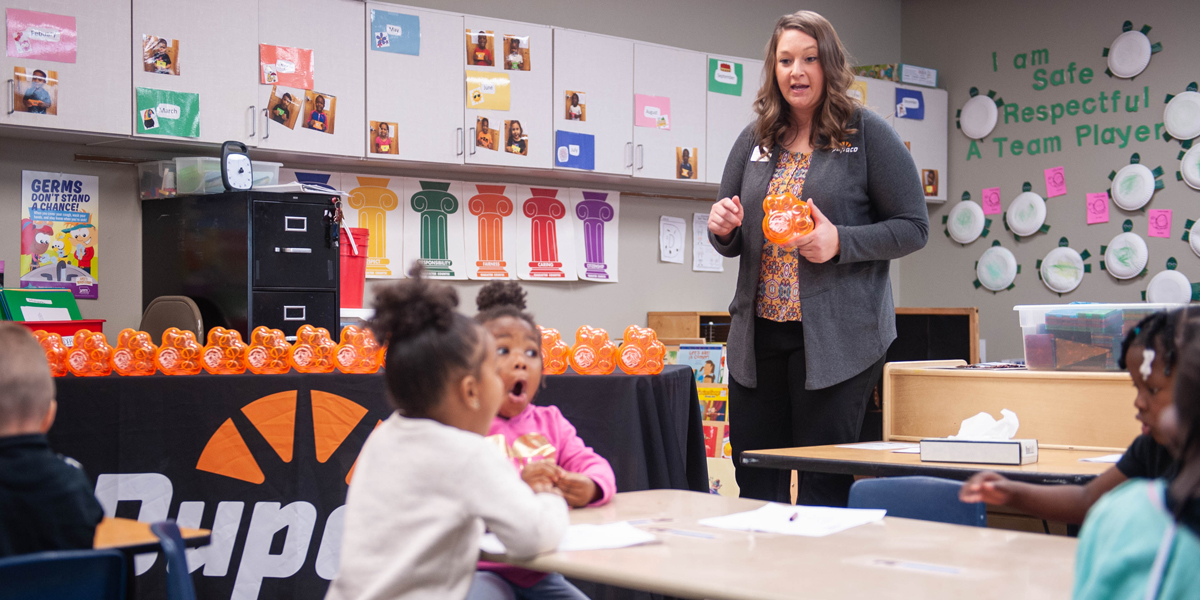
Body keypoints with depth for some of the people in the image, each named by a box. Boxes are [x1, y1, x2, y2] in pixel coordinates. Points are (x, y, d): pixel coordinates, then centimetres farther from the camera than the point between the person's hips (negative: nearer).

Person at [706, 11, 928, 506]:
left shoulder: (868, 135, -2)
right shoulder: (754, 141, 13)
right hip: (758, 334, 5)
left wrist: (840, 242, -18)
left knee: (824, 484, 0)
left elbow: (913, 227, -3)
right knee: (755, 483, 10)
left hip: (836, 336, -5)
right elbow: (732, 242, 21)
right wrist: (721, 228, -3)